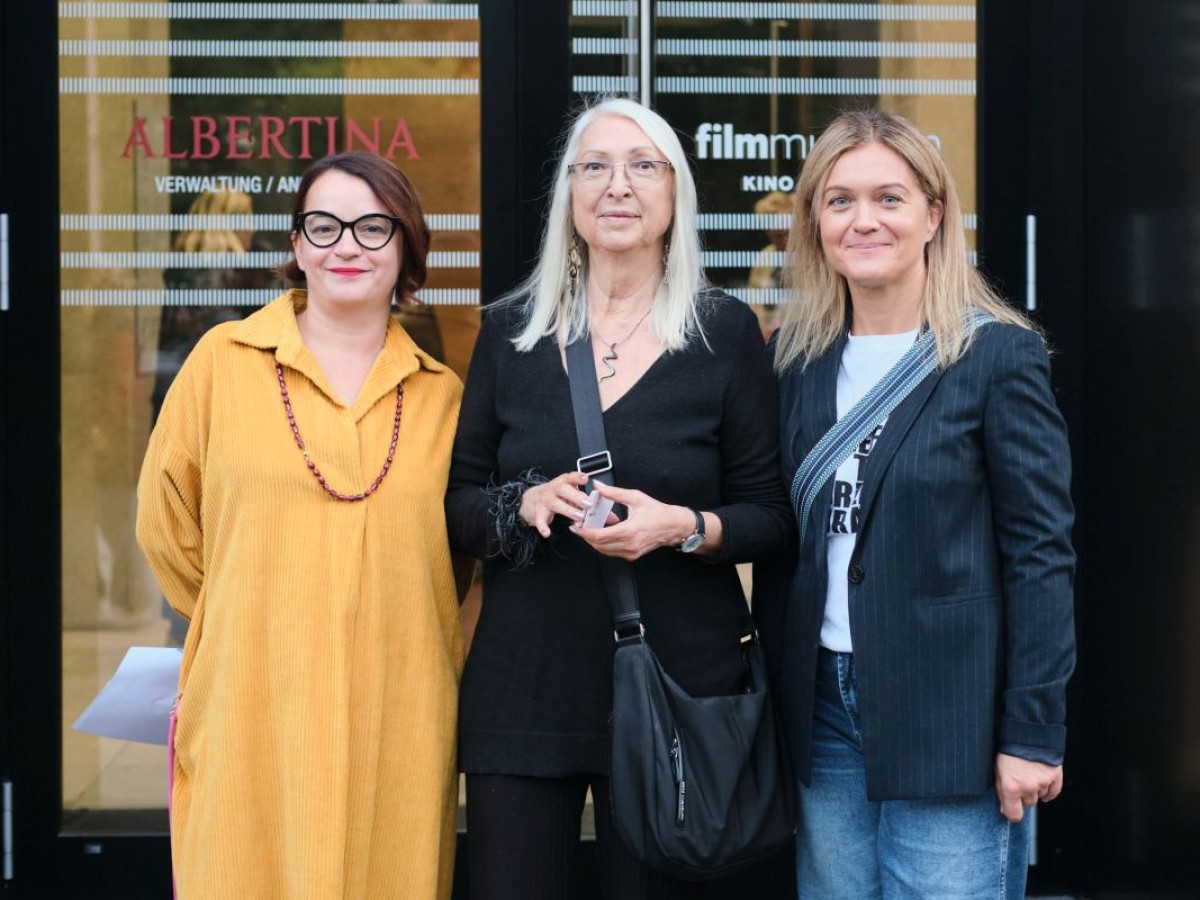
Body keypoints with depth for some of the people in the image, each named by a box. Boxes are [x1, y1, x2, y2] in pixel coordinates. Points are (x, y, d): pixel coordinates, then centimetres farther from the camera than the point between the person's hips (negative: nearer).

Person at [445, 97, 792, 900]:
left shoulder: (727, 332, 0)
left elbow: (772, 517, 2)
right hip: (525, 683, 2)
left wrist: (684, 527, -18)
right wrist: (525, 504, -12)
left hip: (675, 682, -2)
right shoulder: (512, 330, 6)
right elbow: (458, 503, 9)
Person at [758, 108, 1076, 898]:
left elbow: (1042, 555, -9)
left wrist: (1033, 734, -12)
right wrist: (770, 694, 9)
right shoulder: (801, 359, 8)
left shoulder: (999, 354, -7)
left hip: (949, 716, -5)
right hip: (823, 708, 5)